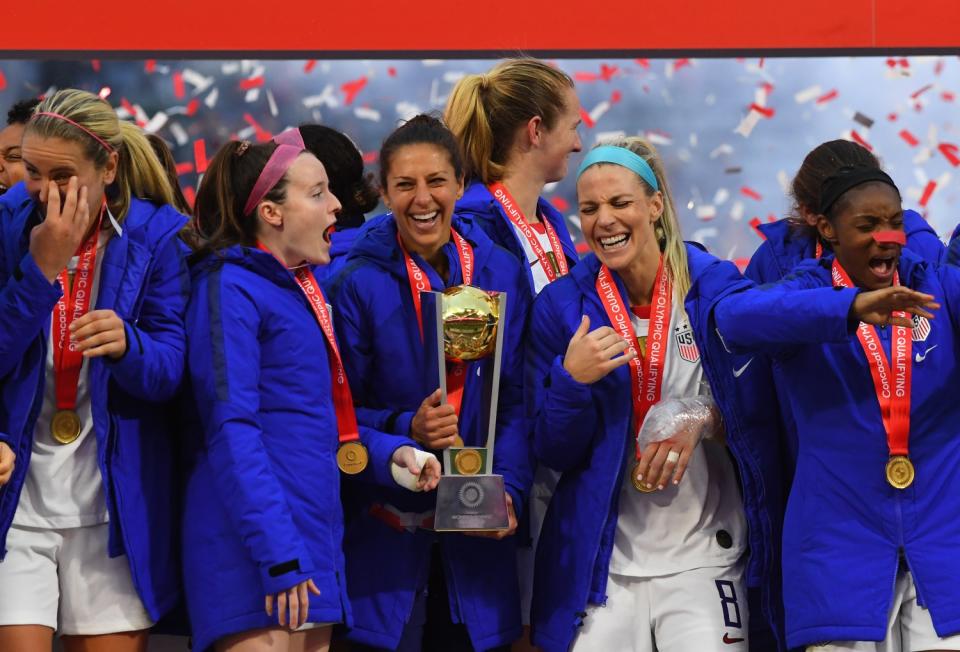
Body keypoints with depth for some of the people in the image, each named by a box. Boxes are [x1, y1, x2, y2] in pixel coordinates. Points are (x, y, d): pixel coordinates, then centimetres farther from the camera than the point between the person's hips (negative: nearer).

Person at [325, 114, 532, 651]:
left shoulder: (501, 273, 4)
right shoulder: (360, 283, -3)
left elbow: (518, 403, 4)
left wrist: (510, 489, -10)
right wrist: (407, 428, -19)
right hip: (388, 533, -2)